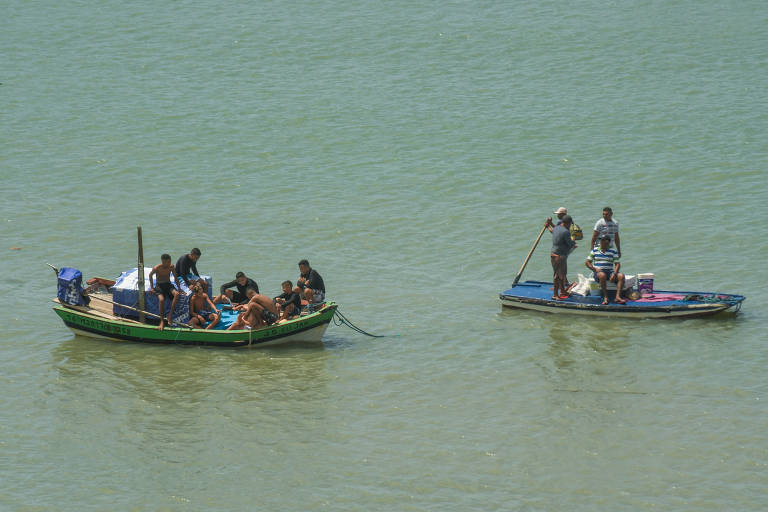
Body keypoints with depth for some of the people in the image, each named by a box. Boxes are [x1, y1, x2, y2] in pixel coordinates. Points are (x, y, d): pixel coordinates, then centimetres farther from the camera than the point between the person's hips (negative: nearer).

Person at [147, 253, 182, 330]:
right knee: (161, 299, -33)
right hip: (159, 285, -3)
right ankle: (162, 321, -21)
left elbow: (176, 278, 8)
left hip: (168, 285, 3)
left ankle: (170, 314, -23)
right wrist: (151, 287, 2)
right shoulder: (157, 268, -14)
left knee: (176, 294, -31)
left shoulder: (171, 267, -5)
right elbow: (150, 275, 6)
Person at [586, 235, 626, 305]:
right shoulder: (594, 250, 9)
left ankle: (617, 297, -34)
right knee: (602, 275, -39)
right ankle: (605, 297, -36)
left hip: (610, 271, 2)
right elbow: (588, 263, 8)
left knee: (621, 276, -27)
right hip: (598, 272, -2)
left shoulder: (613, 251, 8)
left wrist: (614, 274, -17)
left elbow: (617, 264, 2)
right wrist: (595, 269, -11)